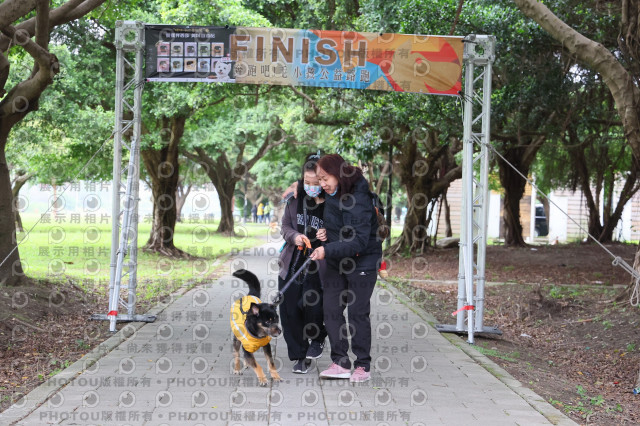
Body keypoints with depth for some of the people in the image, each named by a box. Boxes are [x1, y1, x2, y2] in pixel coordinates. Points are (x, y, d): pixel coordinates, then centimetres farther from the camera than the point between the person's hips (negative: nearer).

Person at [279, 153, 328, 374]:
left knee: (312, 306, -12)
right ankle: (299, 355, 21)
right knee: (289, 310, 3)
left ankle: (318, 339, 23)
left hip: (317, 266, -4)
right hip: (292, 263, 4)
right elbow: (285, 226, 10)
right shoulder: (295, 198, 2)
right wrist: (294, 236, -11)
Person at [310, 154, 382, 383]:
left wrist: (327, 250, -32)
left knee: (358, 312, -2)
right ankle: (340, 363, 9)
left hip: (362, 263, -8)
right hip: (337, 263, 8)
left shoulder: (357, 200, -23)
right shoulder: (333, 195, 4)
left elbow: (359, 241, -28)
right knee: (331, 309, 3)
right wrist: (327, 233, 0)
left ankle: (363, 366, 11)